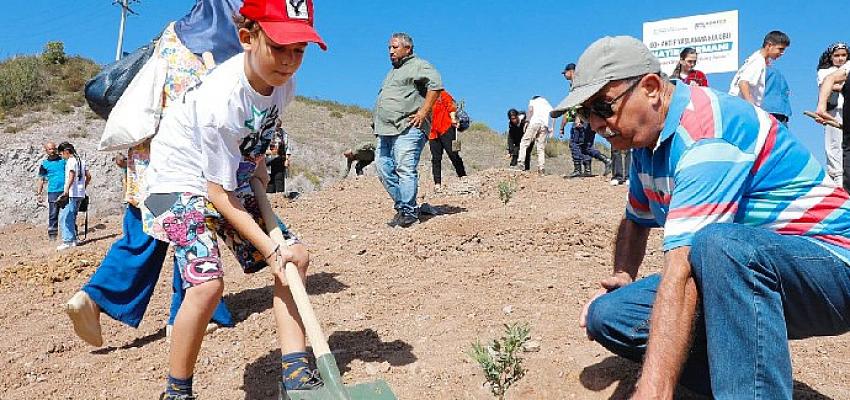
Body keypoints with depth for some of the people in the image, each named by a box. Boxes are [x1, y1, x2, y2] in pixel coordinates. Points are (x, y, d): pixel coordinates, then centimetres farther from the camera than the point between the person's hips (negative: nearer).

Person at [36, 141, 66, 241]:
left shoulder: (63, 160, 10)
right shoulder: (44, 164, 8)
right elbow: (41, 179, 9)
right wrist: (39, 192, 0)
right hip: (53, 192, -1)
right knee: (53, 214, 0)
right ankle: (52, 234, 6)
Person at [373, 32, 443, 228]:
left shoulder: (418, 65, 0)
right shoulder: (393, 71, 29)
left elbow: (436, 84, -17)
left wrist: (423, 112, -20)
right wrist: (378, 123, 24)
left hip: (408, 129, -10)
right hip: (386, 131, 10)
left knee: (405, 170, -14)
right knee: (385, 171, 6)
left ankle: (409, 212, -10)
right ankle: (401, 207, 14)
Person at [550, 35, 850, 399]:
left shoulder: (707, 132, -25)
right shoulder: (646, 139, 5)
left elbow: (683, 270, -35)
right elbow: (636, 221, 21)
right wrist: (622, 279, 1)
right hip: (735, 276, 8)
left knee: (719, 245, -40)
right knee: (607, 315, -9)